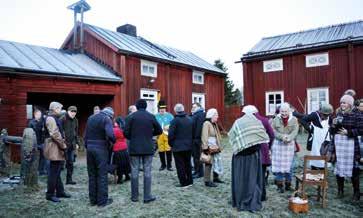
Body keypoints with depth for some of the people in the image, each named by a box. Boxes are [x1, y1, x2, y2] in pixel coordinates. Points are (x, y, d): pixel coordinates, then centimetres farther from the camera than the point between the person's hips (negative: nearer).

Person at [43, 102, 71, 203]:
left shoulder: (55, 119, 18)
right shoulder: (50, 119, -14)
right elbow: (55, 134, -22)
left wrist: (62, 145, 13)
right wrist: (63, 145, -16)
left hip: (58, 149, 10)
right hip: (54, 149, -10)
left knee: (57, 171, 16)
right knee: (54, 172, -3)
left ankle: (60, 191, 25)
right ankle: (50, 194, 8)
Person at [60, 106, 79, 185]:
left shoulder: (75, 120, 12)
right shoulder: (63, 119, -8)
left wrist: (76, 143, 15)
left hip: (72, 144, 6)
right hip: (64, 144, -6)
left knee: (71, 162, 10)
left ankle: (69, 179, 18)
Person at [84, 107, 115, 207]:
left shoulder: (90, 118, 13)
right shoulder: (107, 119, -8)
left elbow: (86, 135, 12)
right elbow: (110, 135, -22)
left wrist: (87, 146, 16)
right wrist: (113, 141, -3)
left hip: (90, 148, 6)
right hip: (101, 149, -6)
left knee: (92, 175, 13)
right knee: (102, 175, 2)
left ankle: (93, 200, 21)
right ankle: (102, 200, 8)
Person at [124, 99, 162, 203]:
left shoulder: (132, 116, -3)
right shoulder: (151, 116, 1)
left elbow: (126, 133, -8)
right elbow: (159, 131, 5)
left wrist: (132, 138, 12)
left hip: (134, 148, 0)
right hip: (148, 148, 0)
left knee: (134, 172, 8)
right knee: (147, 172, 5)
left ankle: (134, 196, 16)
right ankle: (147, 196, 7)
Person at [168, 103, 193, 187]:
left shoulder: (175, 121, -14)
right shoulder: (190, 120, 4)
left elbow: (171, 134, -15)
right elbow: (193, 133, 9)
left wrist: (171, 144, -1)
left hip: (178, 147, -6)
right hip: (188, 146, 6)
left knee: (180, 165, 3)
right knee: (188, 164, 17)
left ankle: (183, 182, 7)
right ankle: (189, 181, 25)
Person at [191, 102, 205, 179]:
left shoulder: (201, 114, -11)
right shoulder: (194, 115, 19)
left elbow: (199, 127, -21)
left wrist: (197, 137, -25)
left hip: (197, 138, -10)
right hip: (193, 138, 10)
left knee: (197, 156, -4)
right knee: (195, 155, 15)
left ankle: (199, 172, 5)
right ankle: (197, 171, 24)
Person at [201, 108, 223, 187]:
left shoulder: (214, 124, 16)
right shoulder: (206, 123, -14)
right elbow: (204, 136, -19)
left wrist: (219, 146, 17)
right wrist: (206, 147, -23)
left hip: (215, 147, 10)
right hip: (209, 148, -10)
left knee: (217, 162, 17)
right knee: (209, 164, -3)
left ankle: (216, 178, 32)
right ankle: (207, 181, 5)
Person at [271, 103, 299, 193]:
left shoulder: (294, 119, 3)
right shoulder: (276, 119, 3)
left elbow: (295, 131, -9)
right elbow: (273, 131, -5)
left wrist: (288, 138, -26)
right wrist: (282, 136, -21)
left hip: (289, 144, 0)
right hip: (278, 144, 0)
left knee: (288, 164, 5)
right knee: (278, 164, -1)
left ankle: (288, 184, 19)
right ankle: (279, 185, 7)